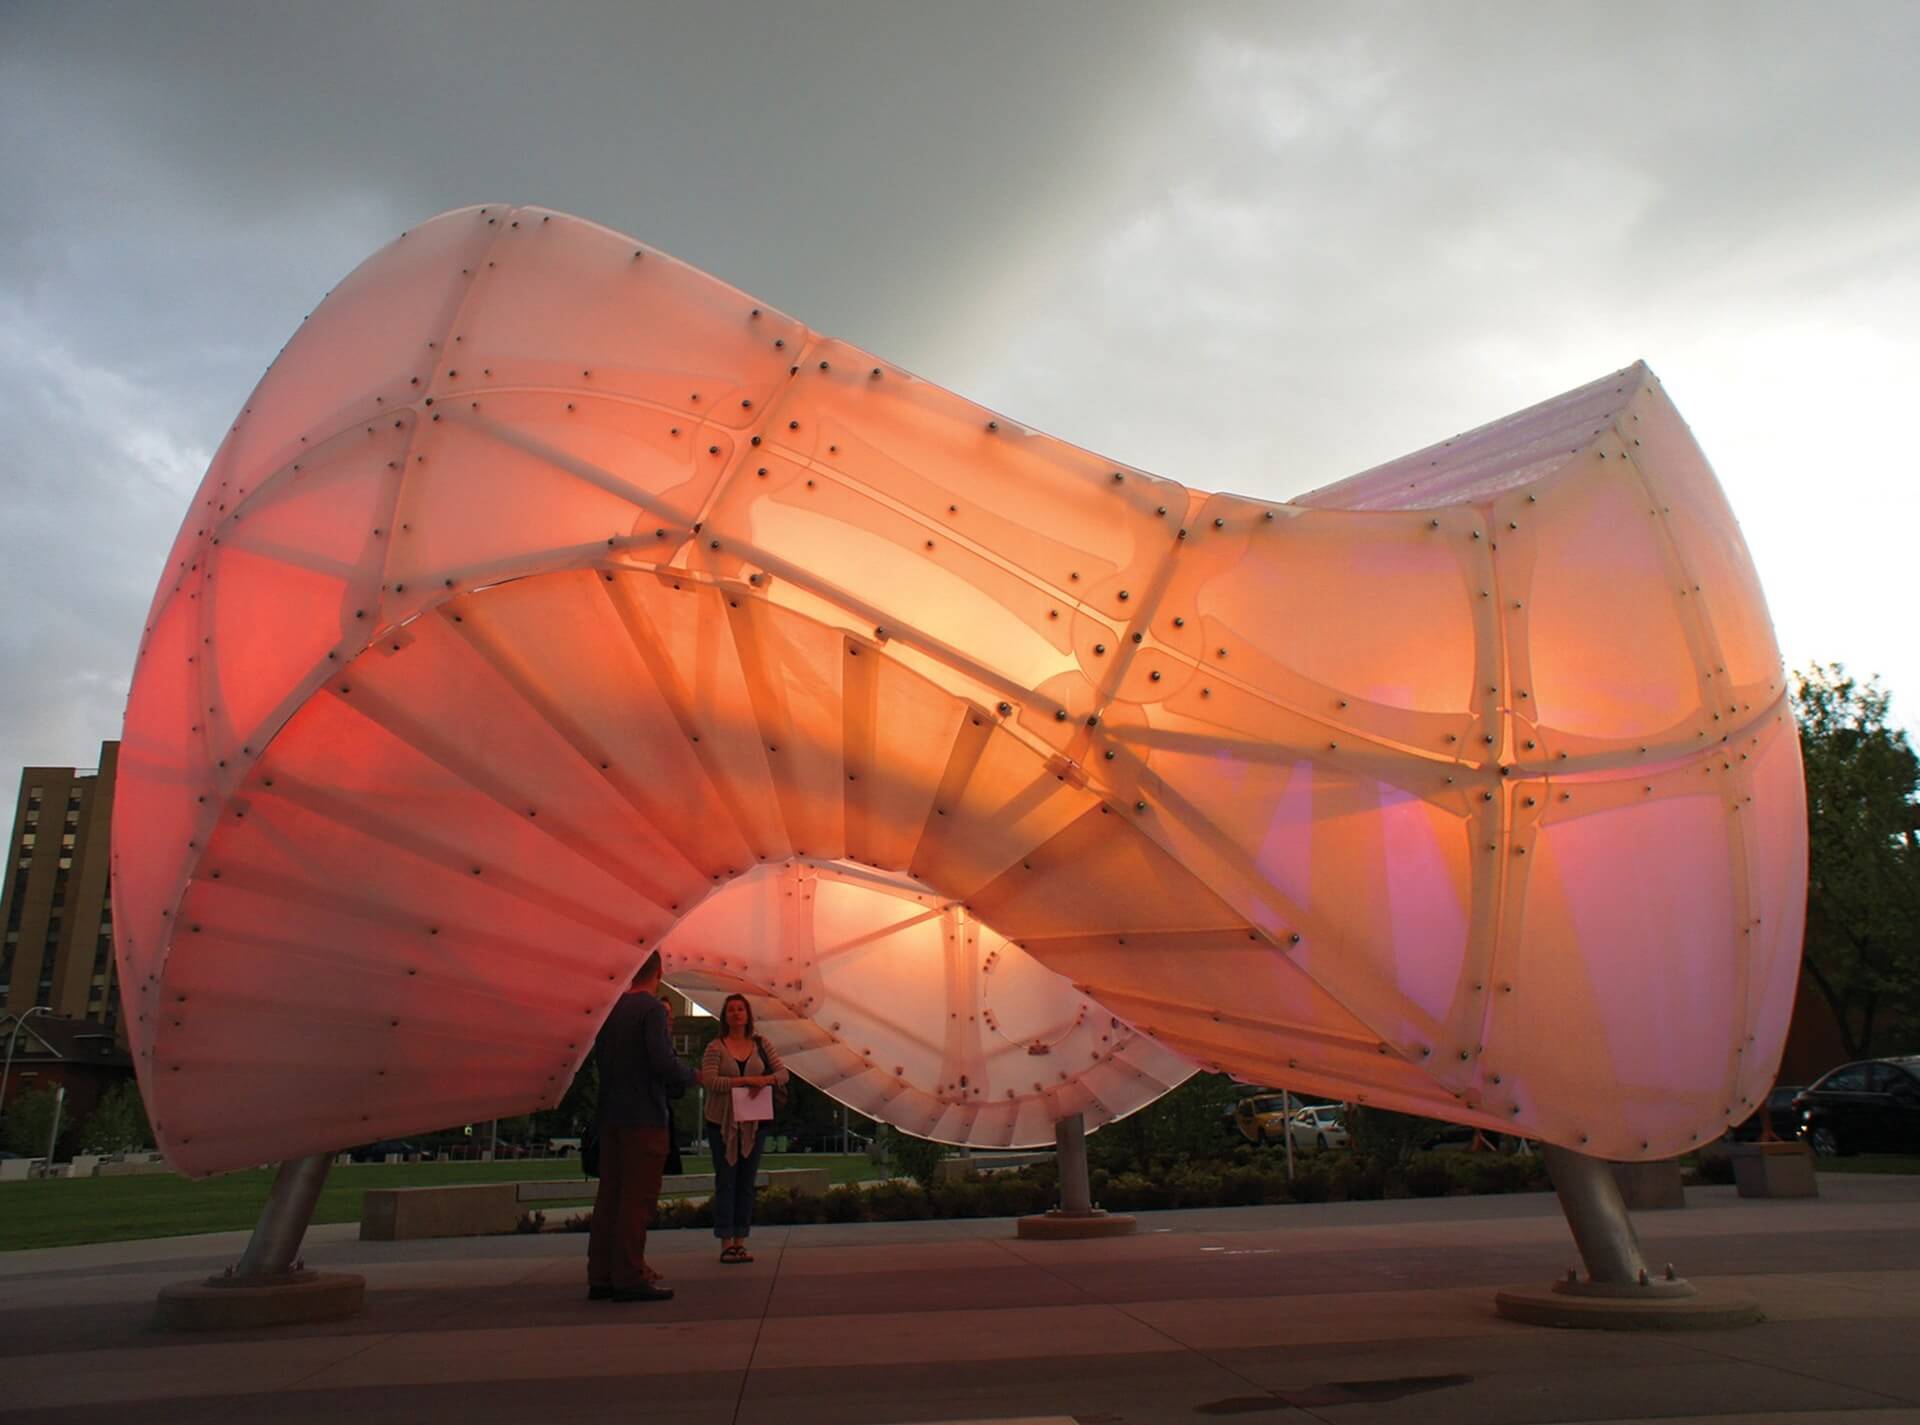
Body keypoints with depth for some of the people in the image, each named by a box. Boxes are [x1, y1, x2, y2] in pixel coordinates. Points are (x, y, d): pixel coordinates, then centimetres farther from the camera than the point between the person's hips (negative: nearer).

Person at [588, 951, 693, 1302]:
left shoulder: (611, 1008, 10)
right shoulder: (652, 1008, -12)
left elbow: (600, 1059, 16)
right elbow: (662, 1061, -21)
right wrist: (689, 1075, -3)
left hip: (610, 1115, 8)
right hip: (645, 1115, -7)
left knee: (609, 1195, 11)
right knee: (638, 1198, -3)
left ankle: (600, 1277, 15)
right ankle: (629, 1277, -1)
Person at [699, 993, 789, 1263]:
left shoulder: (761, 1045, 6)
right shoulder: (715, 1047, -4)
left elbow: (783, 1073, 3)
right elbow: (709, 1081, -16)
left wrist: (766, 1080, -19)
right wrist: (746, 1081, -23)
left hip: (754, 1122, 3)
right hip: (722, 1122, -3)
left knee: (747, 1183, 6)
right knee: (725, 1182, 0)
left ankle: (740, 1242, 12)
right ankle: (726, 1244, 4)